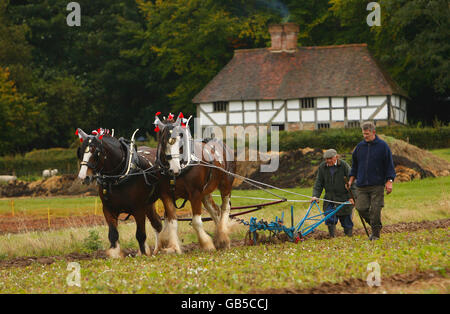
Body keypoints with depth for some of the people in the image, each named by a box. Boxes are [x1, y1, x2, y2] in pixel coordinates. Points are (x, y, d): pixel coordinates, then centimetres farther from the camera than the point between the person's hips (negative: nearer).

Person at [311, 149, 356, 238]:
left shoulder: (344, 165, -9)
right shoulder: (322, 167, 2)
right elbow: (318, 183, 3)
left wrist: (351, 197, -14)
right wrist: (315, 195, -11)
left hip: (344, 197, -2)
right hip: (329, 197, 2)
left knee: (346, 219, 4)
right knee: (329, 217, -14)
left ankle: (349, 236, 22)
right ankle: (332, 237, -4)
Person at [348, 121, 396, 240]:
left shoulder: (382, 146, 0)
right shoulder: (360, 146, 11)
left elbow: (389, 165, 1)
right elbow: (355, 165, 21)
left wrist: (389, 181, -6)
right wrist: (351, 180, 16)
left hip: (377, 185, -4)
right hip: (361, 185, 4)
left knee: (375, 210, -6)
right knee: (361, 208, -4)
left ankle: (375, 233, 6)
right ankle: (375, 225, 19)